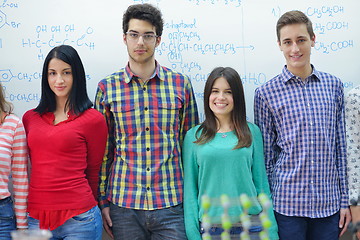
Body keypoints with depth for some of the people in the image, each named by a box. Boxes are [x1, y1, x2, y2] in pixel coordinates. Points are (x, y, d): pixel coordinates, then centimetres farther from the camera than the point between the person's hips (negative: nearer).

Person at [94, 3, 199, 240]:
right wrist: (103, 200, 5)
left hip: (172, 204, 0)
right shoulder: (107, 87, 3)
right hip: (123, 205, 0)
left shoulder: (181, 84, 2)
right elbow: (102, 149, 7)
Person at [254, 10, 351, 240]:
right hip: (287, 203, -2)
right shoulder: (267, 93, -4)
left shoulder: (333, 85, 5)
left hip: (328, 202, 3)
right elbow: (265, 154, 0)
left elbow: (340, 146, 8)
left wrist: (344, 200, 7)